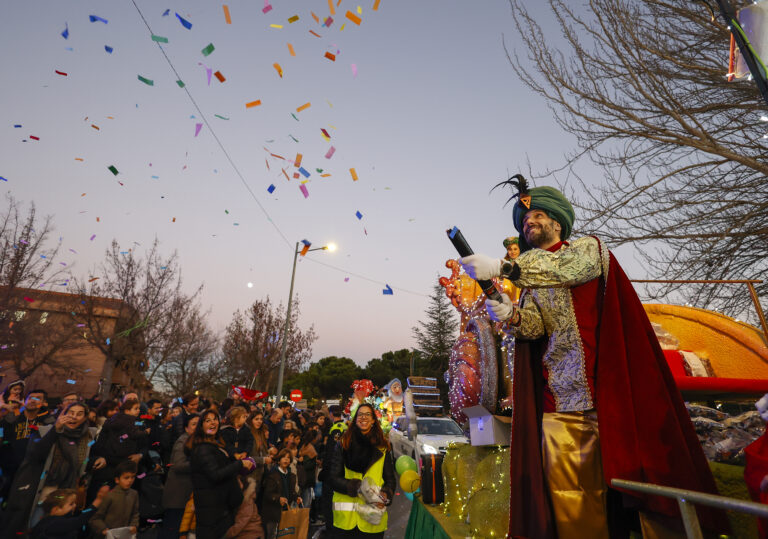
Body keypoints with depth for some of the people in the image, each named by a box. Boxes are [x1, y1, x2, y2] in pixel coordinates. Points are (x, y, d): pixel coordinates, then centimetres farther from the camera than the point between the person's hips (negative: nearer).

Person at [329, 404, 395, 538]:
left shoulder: (383, 448, 6)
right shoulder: (343, 444, 2)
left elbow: (390, 480, 10)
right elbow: (333, 479, -1)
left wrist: (386, 495, -12)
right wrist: (356, 486, -16)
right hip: (346, 517, -1)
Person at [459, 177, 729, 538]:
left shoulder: (589, 248, 6)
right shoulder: (529, 283, 17)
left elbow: (568, 267, -19)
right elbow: (534, 326, 0)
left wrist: (503, 268, -29)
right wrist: (511, 316, -23)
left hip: (607, 389, -3)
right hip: (559, 400, 4)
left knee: (631, 477, 1)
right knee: (569, 495, 3)